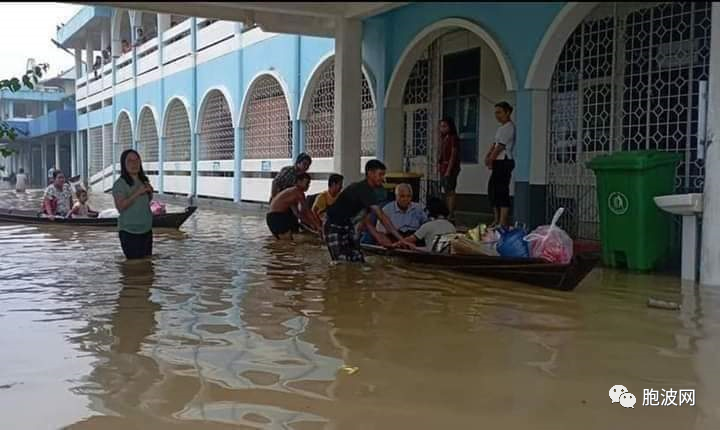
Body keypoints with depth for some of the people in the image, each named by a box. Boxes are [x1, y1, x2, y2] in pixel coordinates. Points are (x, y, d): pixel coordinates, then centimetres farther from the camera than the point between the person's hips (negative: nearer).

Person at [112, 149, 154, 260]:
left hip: (147, 229, 7)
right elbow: (120, 206, -22)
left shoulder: (144, 181, 9)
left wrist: (150, 192, 1)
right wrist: (137, 193, -25)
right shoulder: (120, 184, -12)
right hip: (129, 231, -7)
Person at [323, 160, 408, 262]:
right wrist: (401, 239, -33)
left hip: (348, 228, 10)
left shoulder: (367, 191, 5)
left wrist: (378, 237, -3)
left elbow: (364, 218, 8)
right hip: (335, 229, -10)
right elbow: (381, 216, -31)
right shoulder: (363, 190, -26)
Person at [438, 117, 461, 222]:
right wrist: (439, 165, 9)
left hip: (451, 168, -9)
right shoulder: (443, 138, 15)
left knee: (450, 191, -9)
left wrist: (448, 170, -18)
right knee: (446, 192, 10)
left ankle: (451, 215, -8)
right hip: (443, 168, 9)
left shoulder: (453, 138, -9)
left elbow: (453, 155, -14)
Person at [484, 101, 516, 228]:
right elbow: (495, 144, 17)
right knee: (492, 188, 11)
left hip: (504, 161, -10)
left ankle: (503, 221, -9)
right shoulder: (501, 127, 20)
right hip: (499, 162, 10)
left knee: (502, 190, -10)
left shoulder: (509, 127, -11)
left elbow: (501, 146, -14)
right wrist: (488, 156, 2)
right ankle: (497, 219, 18)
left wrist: (491, 160, -7)